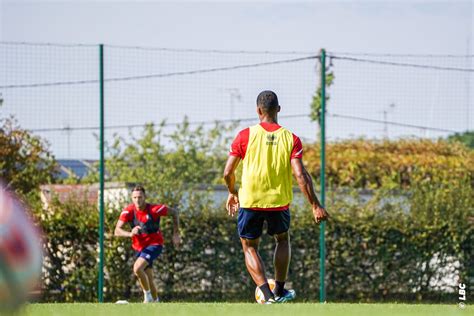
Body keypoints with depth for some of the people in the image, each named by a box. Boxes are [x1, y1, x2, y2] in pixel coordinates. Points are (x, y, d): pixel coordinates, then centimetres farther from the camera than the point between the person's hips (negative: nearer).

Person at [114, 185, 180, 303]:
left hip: (154, 244, -5)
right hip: (139, 247, 5)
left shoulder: (154, 209, -18)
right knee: (148, 279, 11)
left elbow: (174, 212, -1)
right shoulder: (128, 211, -12)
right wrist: (130, 234, -40)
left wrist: (175, 234, -1)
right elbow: (117, 231, -19)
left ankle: (148, 295, -8)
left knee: (137, 268, -26)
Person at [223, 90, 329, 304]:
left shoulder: (246, 136, -6)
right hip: (279, 202, 2)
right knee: (282, 239, 28)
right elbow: (300, 175, -11)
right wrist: (315, 206, -6)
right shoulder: (291, 139, -4)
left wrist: (233, 193, 16)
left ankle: (267, 295, -4)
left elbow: (228, 172, -3)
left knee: (249, 247, 13)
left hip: (250, 201, -2)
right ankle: (279, 290, 29)